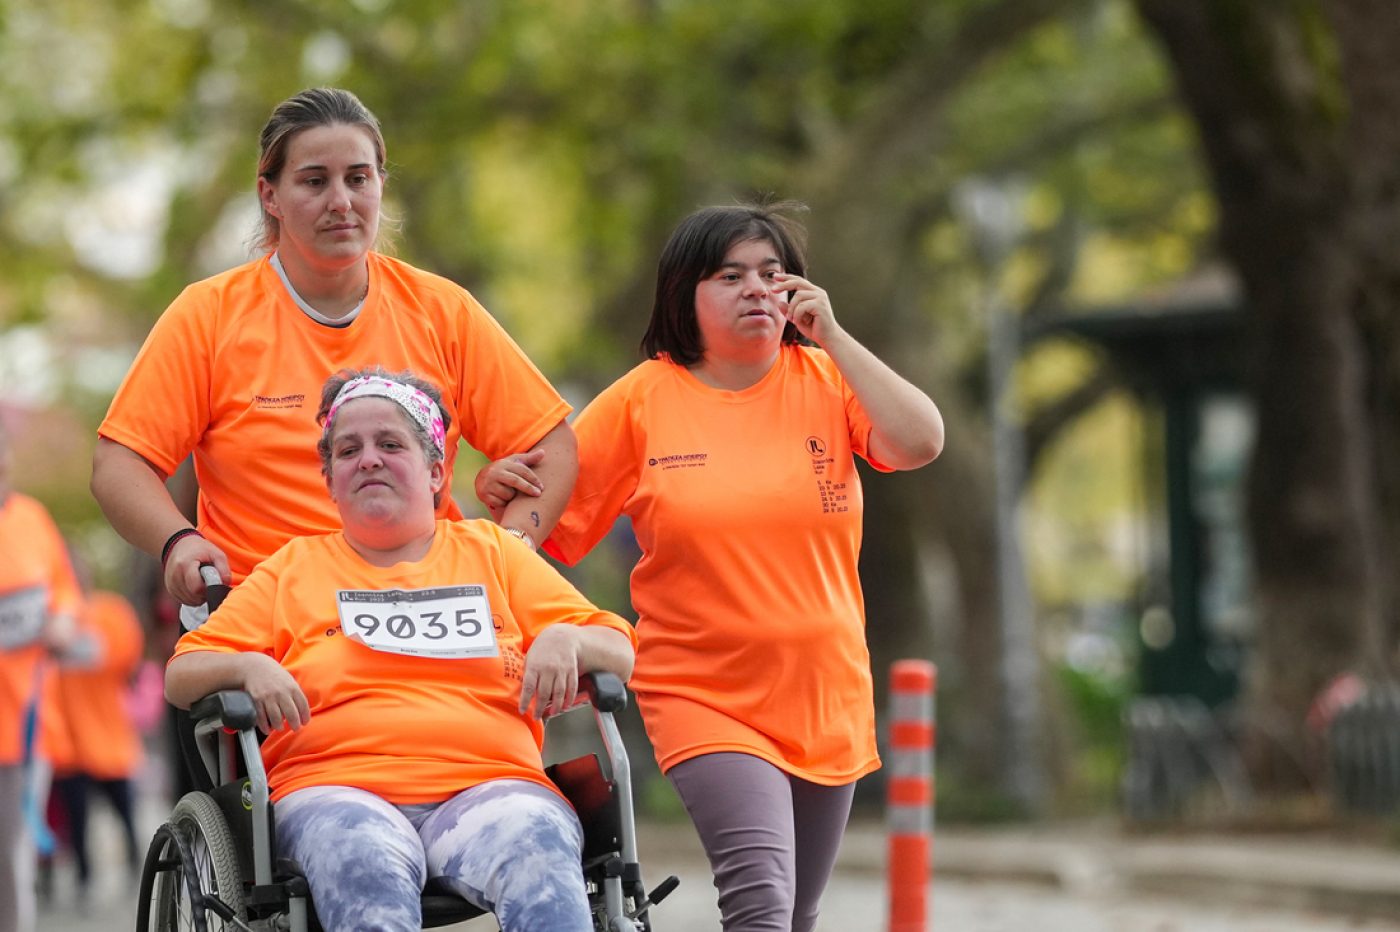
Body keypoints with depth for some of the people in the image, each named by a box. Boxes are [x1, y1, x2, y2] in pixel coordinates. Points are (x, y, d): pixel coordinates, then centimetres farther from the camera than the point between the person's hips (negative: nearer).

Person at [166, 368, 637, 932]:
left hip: (488, 786, 1)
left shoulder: (491, 552, 24)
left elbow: (618, 651, 19)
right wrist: (249, 667, -4)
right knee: (367, 871, -39)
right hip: (337, 789, -1)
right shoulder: (293, 569, 24)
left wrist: (566, 639, -5)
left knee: (540, 851, -36)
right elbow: (181, 677, 18)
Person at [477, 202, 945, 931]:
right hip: (704, 697, -3)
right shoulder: (642, 400, -1)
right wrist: (501, 487, -17)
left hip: (824, 699, 3)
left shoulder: (825, 380, 3)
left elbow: (920, 442, -13)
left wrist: (832, 337, -12)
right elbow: (552, 520, 4)